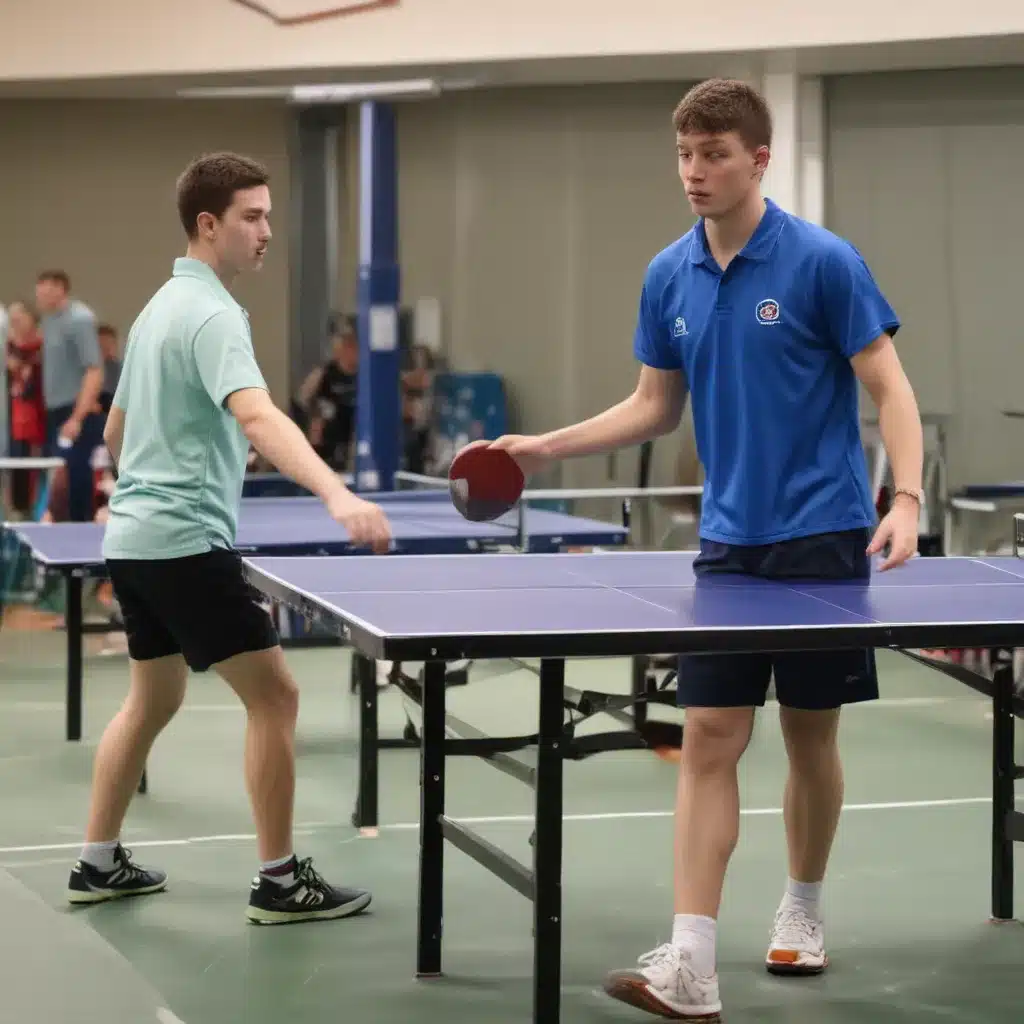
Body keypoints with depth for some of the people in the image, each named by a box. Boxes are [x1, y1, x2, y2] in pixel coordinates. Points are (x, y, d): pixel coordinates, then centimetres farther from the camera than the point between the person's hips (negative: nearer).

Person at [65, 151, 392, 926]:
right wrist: (337, 495, -46)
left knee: (154, 697, 21)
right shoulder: (212, 313, -16)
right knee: (274, 695, -6)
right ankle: (279, 881, -3)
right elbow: (257, 418, -34)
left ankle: (98, 863, 26)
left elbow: (117, 427, 25)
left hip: (134, 537, 10)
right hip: (187, 541, -10)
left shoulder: (161, 306, 14)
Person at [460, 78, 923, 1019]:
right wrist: (549, 446, 3)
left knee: (810, 733, 8)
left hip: (821, 535, -4)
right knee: (708, 739, -4)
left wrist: (907, 498, -22)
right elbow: (655, 408, 13)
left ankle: (803, 910, 32)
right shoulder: (669, 277, 4)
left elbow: (890, 388, -9)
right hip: (727, 542, 4)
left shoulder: (823, 262, -10)